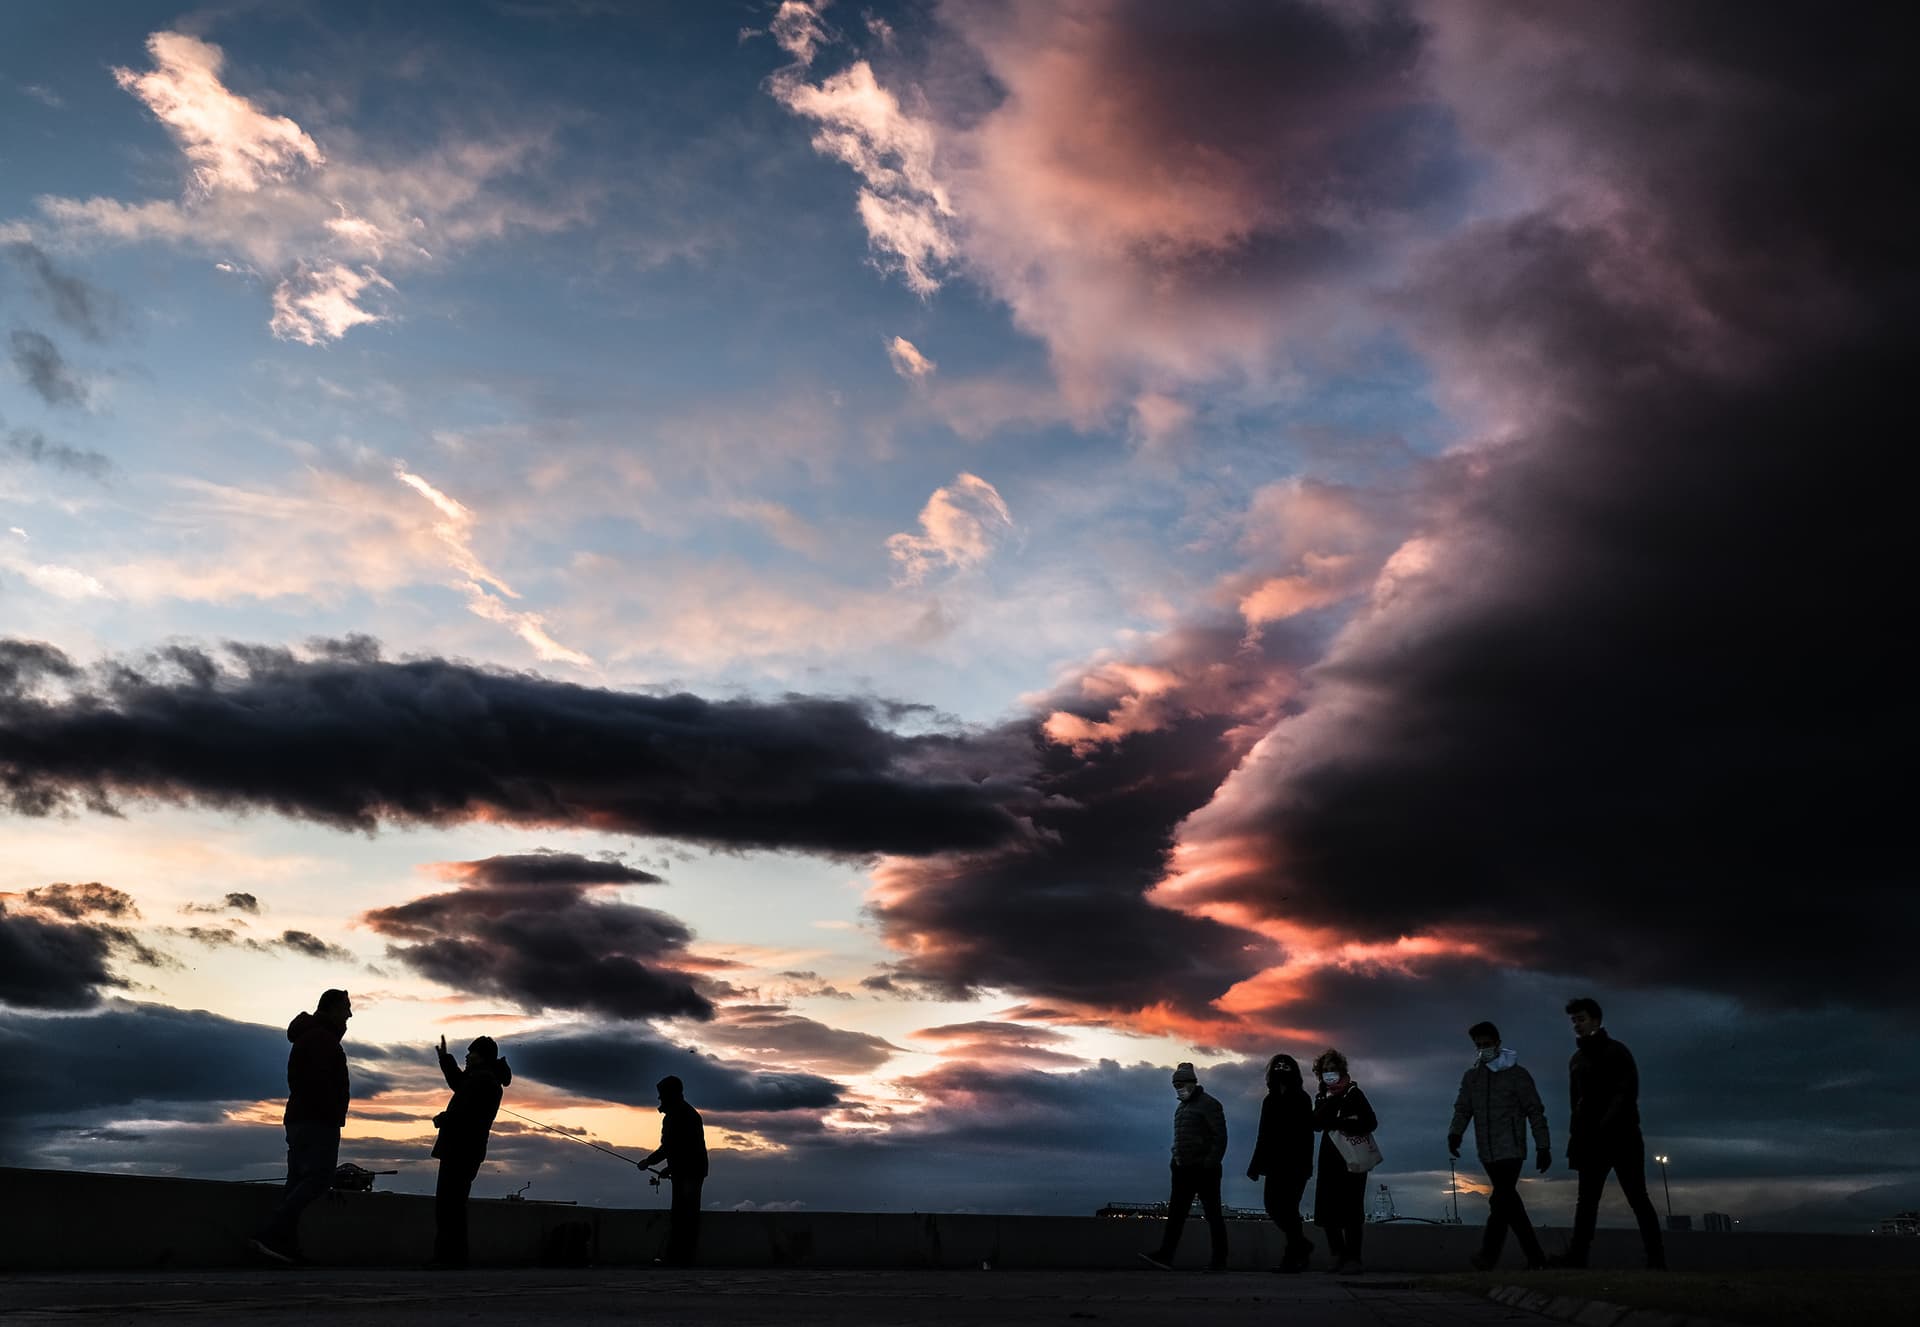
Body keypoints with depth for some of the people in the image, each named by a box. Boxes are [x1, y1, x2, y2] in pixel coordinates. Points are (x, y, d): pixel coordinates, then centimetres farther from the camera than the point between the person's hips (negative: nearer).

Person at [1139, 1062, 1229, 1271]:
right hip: (1183, 1170, 8)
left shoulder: (1208, 1105, -8)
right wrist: (1175, 1162, 14)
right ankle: (1165, 1255, -3)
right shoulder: (1182, 1107, 18)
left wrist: (1210, 1164, -19)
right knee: (1175, 1213, 1)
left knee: (1213, 1214, -1)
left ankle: (1219, 1260, 4)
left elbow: (1220, 1137, -13)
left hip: (1204, 1170, -8)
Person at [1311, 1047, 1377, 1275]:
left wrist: (1339, 1124, -16)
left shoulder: (1353, 1093, -1)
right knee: (1326, 1212, 2)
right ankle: (1339, 1257, 11)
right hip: (1330, 1160, 6)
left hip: (1352, 1160, -6)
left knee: (1351, 1211, -7)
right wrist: (1329, 1102, -11)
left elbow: (1371, 1122, -11)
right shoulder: (1322, 1097, 15)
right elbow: (1317, 1123, 0)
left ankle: (1354, 1259, -2)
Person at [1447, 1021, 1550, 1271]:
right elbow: (1462, 1109, 10)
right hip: (1487, 1153, 5)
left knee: (1501, 1200, -15)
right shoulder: (1470, 1077, 12)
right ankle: (1535, 1257, 15)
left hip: (1510, 1149, -5)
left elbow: (1535, 1112, -1)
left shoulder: (1516, 1074, -1)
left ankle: (1489, 1254, -14)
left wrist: (1543, 1147, -5)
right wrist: (1455, 1133, -8)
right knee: (1509, 1203, 8)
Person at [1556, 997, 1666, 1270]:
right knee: (1586, 1201, 1)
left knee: (1637, 1199, -4)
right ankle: (1576, 1257, -2)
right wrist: (1576, 1137, 5)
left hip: (1621, 1136, -6)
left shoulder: (1617, 1052, -3)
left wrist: (1606, 1126, -25)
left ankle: (1657, 1259, -2)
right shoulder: (1576, 1059, 16)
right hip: (1591, 1140, 6)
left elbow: (1627, 1094, -14)